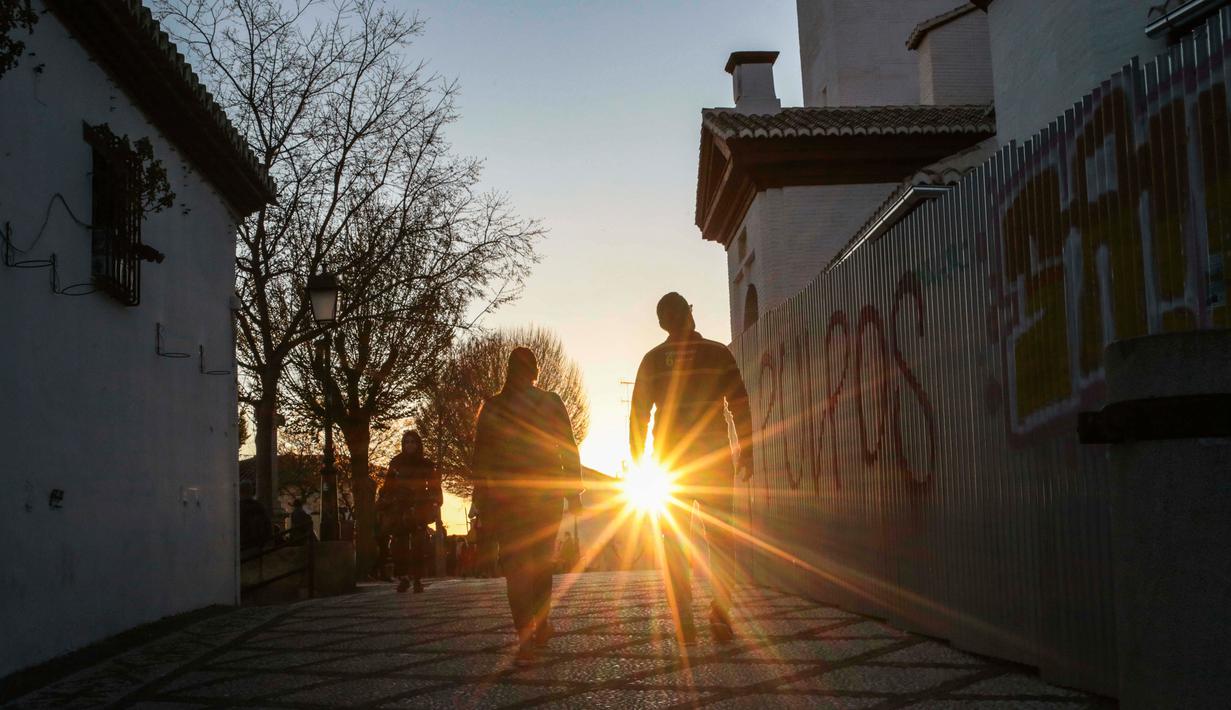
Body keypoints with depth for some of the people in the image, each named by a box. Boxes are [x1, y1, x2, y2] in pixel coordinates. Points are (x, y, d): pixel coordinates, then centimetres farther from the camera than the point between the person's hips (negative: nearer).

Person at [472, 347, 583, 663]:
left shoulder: (492, 407, 3)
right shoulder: (551, 403, 2)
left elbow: (481, 458, 2)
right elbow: (569, 450, -1)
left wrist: (482, 505, 6)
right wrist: (574, 492, 3)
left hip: (506, 495, -1)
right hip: (547, 493, 1)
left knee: (515, 563, -2)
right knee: (542, 560, 17)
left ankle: (526, 636, -15)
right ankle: (541, 625, 23)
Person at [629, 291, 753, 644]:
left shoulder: (652, 360, 2)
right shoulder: (719, 354, 0)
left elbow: (638, 416, 1)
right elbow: (740, 406, -3)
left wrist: (638, 464, 6)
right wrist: (747, 452, 1)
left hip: (670, 461, 1)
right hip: (716, 459, 0)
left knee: (674, 542, 6)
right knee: (721, 537, 9)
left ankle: (684, 623, 0)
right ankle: (720, 612, -5)